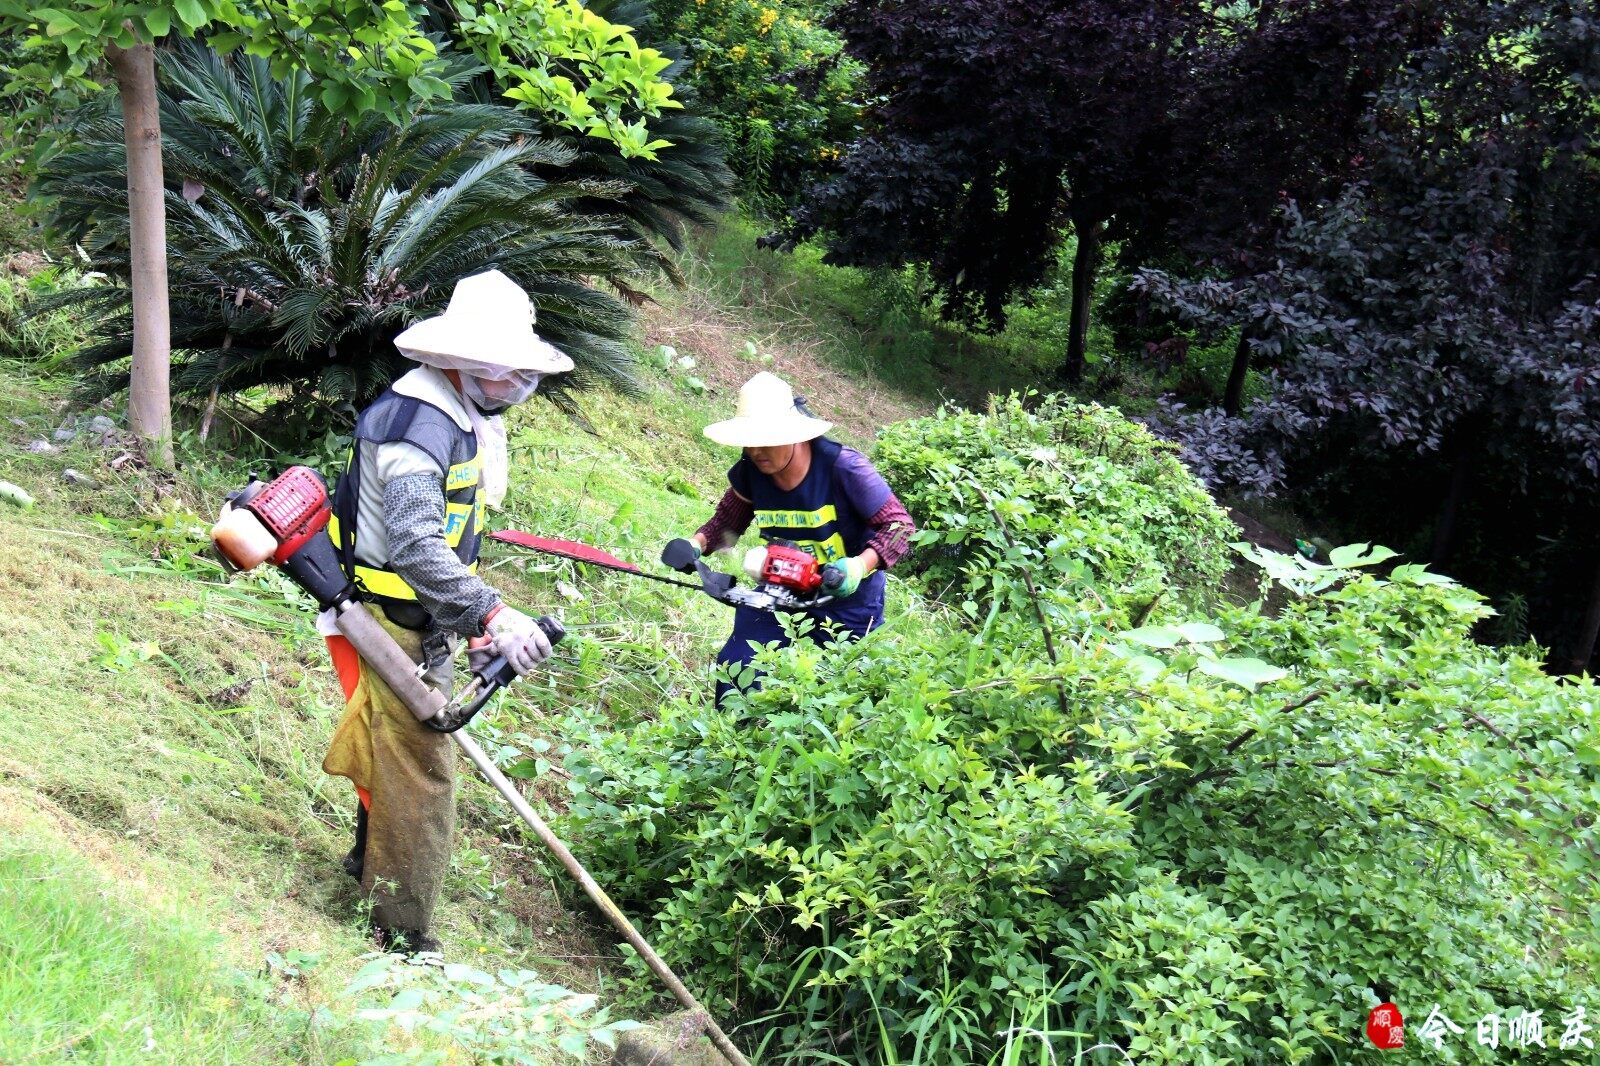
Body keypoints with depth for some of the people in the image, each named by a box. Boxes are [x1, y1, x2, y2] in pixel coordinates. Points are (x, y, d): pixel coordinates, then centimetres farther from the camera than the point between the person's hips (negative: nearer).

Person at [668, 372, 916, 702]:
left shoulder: (842, 467, -27)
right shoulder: (749, 473, -11)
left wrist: (860, 565, -38)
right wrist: (697, 544, -12)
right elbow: (728, 520, 8)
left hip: (849, 597, -4)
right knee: (735, 666, -4)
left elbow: (898, 524, -22)